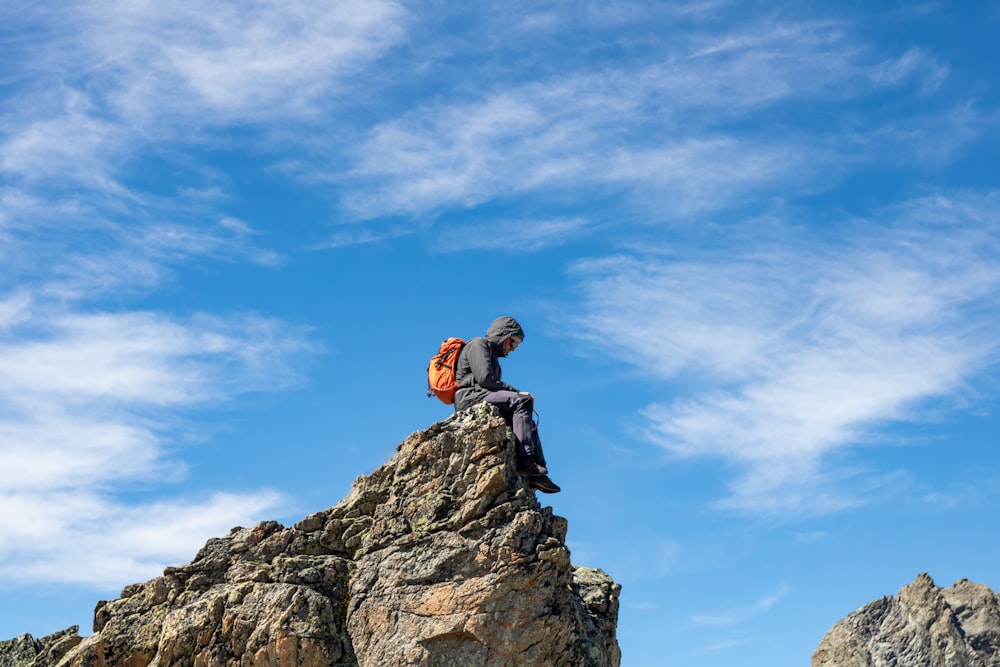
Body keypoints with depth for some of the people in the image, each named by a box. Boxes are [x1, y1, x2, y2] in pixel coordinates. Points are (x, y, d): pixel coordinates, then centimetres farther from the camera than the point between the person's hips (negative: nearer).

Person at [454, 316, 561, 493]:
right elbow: (485, 379, -13)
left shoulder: (493, 356, 32)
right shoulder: (478, 344, 2)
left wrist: (517, 395, 2)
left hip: (484, 398, 10)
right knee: (522, 401, -24)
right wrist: (517, 393, -11)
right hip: (470, 397, -10)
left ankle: (537, 474, -13)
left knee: (528, 423, 1)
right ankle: (525, 459, -32)